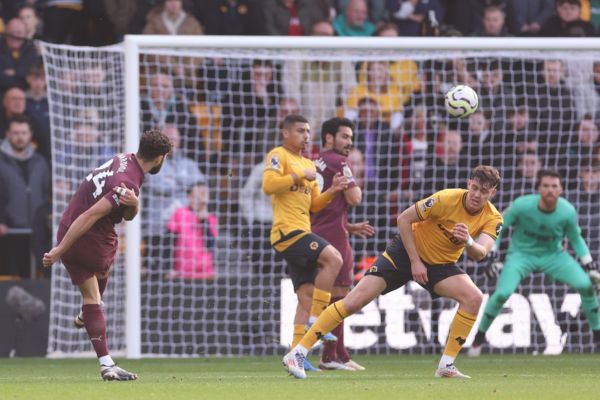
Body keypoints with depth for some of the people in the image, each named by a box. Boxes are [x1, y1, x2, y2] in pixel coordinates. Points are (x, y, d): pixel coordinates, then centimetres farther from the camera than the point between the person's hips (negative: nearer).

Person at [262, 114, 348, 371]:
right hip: (287, 231, -9)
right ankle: (315, 319, -19)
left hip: (302, 234, 9)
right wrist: (300, 176, -16)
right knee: (333, 258, -25)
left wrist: (332, 190, 7)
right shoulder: (278, 156, -2)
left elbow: (314, 205, 23)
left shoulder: (308, 164, 24)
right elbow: (268, 185, -20)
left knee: (307, 296, 4)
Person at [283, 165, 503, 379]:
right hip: (406, 250, -4)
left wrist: (468, 241, -49)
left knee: (474, 298, -21)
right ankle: (298, 354, -9)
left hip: (441, 264, 4)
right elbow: (404, 219, -17)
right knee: (355, 300, -15)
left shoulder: (492, 219, -12)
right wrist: (415, 261, -19)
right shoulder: (448, 199, -23)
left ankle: (446, 366, -10)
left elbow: (481, 253, -26)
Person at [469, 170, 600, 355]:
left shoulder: (568, 212, -20)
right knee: (502, 293, -24)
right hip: (521, 254, -2)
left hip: (553, 255, 2)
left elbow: (575, 239, 0)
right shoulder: (522, 205, -25)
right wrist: (492, 255, -15)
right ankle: (479, 336, 0)